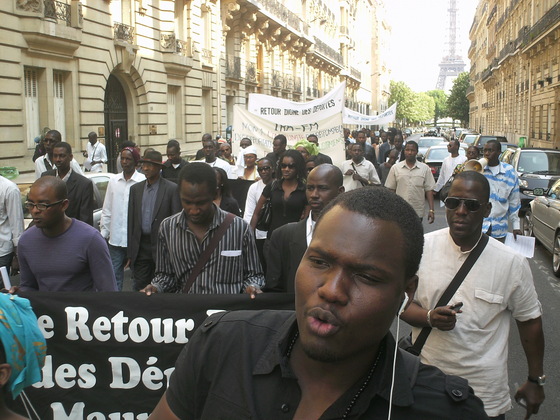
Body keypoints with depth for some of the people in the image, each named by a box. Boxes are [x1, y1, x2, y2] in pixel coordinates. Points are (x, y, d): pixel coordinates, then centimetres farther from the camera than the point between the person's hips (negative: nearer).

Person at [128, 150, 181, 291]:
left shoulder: (172, 189, -5)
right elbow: (131, 220, 11)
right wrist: (130, 252, 7)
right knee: (139, 286, 6)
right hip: (140, 247, 4)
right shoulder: (135, 189, 9)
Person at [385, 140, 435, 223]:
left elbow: (429, 190, 3)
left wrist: (431, 210, -4)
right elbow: (391, 189, 6)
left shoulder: (425, 168, 4)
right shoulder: (395, 168, 3)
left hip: (418, 213, 0)